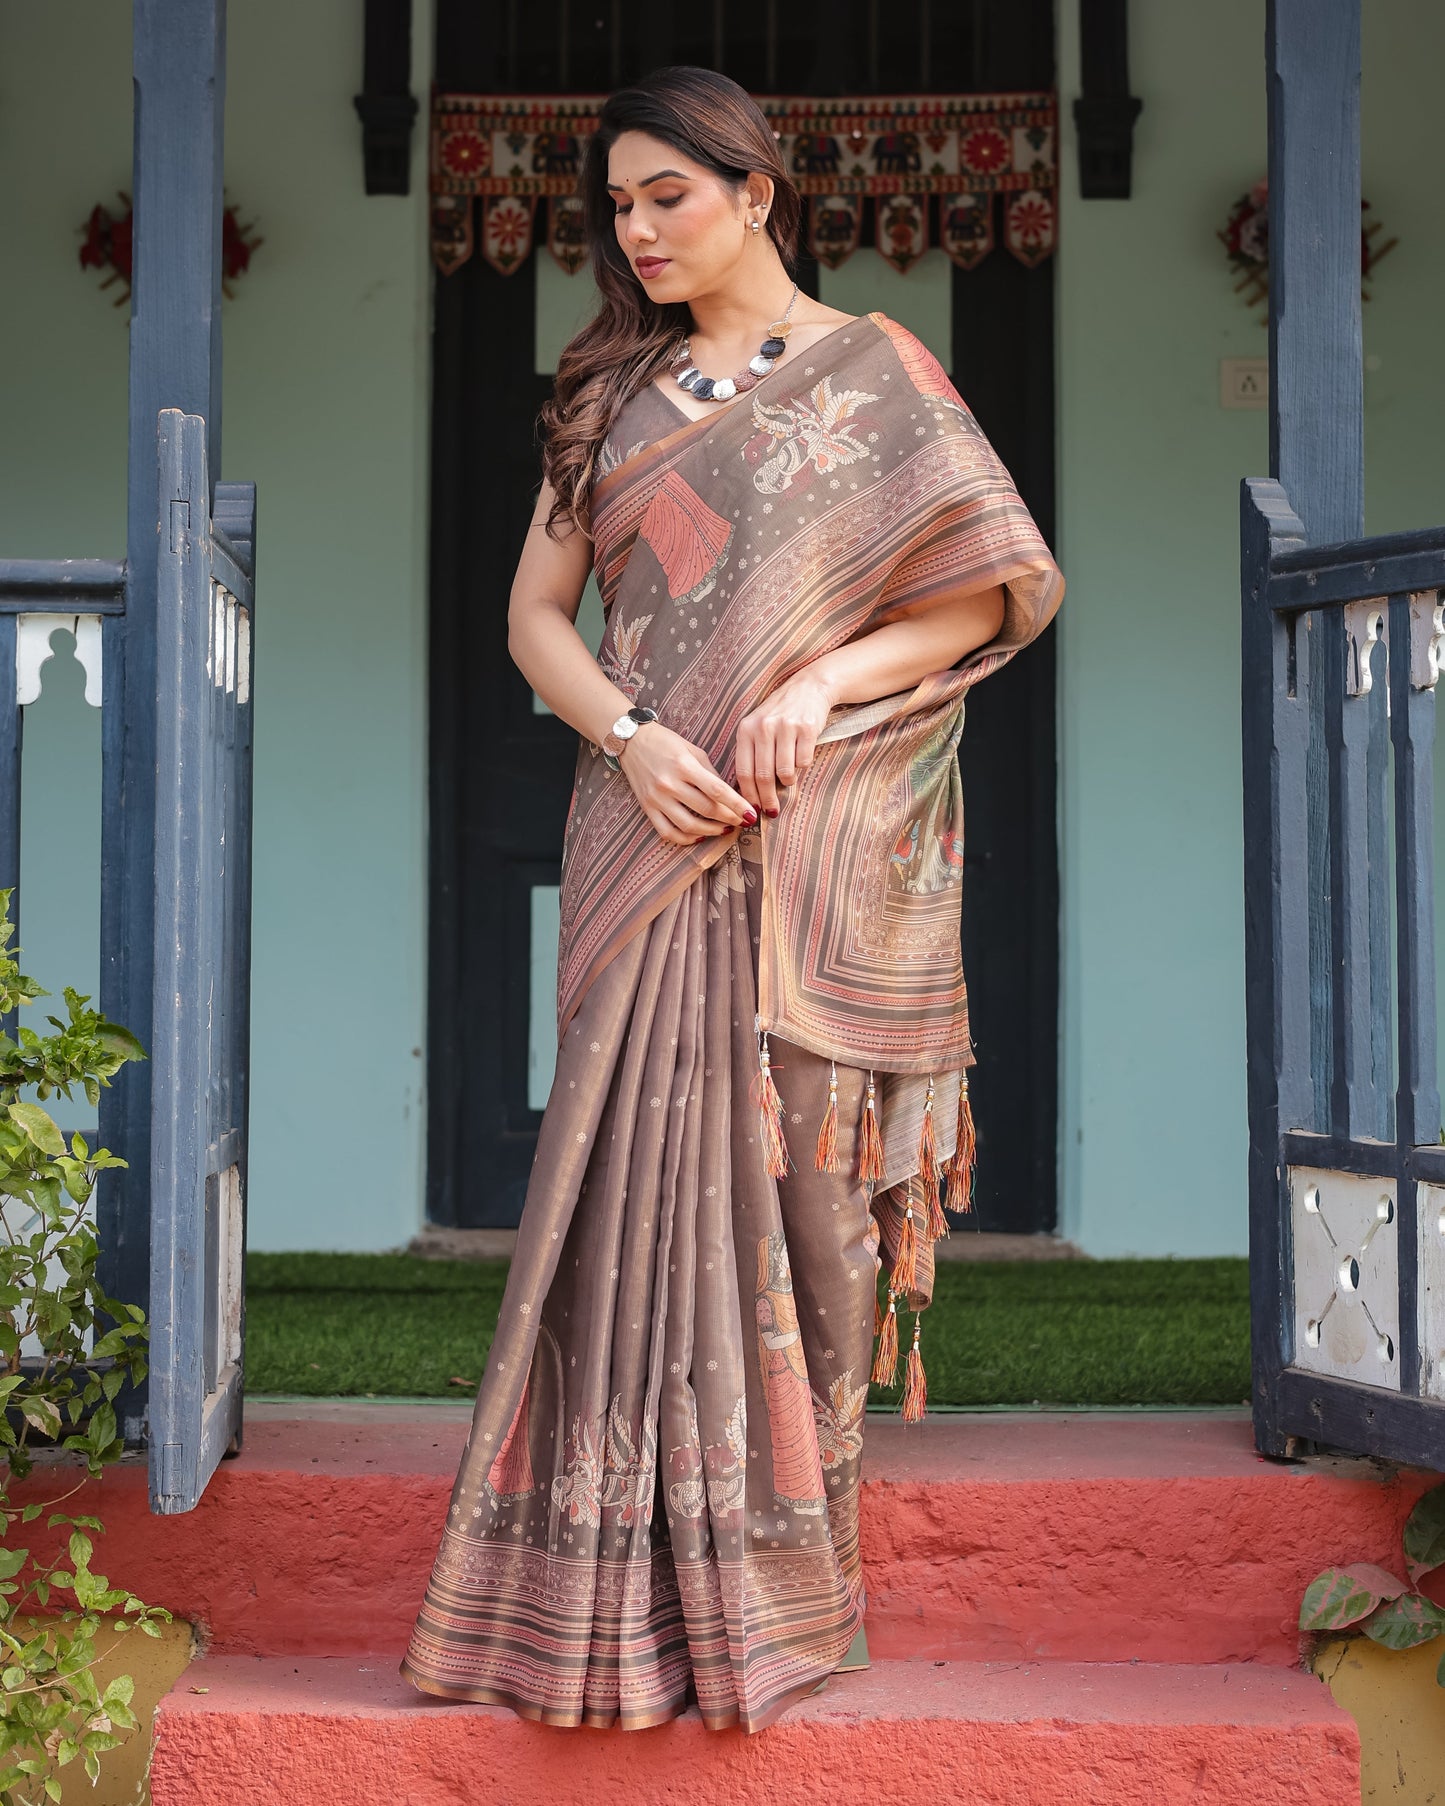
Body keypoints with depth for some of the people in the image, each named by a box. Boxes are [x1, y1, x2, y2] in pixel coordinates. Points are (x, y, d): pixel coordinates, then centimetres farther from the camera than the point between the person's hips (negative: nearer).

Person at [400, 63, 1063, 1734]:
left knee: (796, 1178, -1)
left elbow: (997, 586, -2)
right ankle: (650, 1582, 4)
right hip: (646, 833, 3)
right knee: (649, 1174, -2)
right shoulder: (613, 392, 14)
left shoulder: (871, 372, 5)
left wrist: (821, 683, -16)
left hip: (817, 858, -2)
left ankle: (786, 1557, 10)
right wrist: (633, 741, -9)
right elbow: (536, 613, 10)